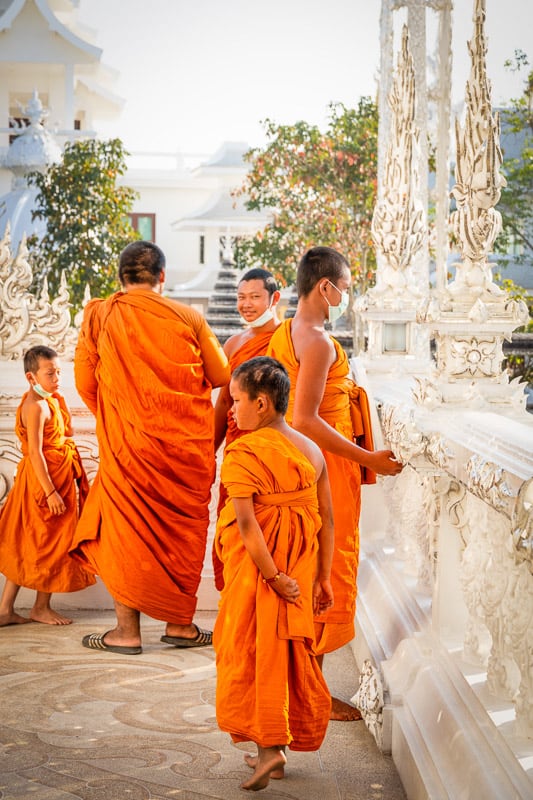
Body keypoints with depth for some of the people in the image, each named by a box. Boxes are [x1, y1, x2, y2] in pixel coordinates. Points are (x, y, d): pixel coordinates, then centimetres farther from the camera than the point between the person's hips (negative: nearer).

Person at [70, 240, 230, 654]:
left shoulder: (99, 315, -5)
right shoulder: (187, 317, -2)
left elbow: (85, 382, -1)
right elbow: (221, 376, 4)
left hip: (128, 441, -1)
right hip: (187, 443, 1)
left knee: (127, 527, 7)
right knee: (180, 526, 13)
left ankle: (128, 631, 9)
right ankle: (180, 623, 20)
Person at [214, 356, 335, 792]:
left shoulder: (242, 454, -13)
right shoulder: (311, 450, 5)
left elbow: (246, 524, -21)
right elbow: (327, 519, 6)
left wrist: (273, 576, -17)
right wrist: (322, 577, 11)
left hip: (255, 570, -6)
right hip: (300, 571, 6)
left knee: (252, 653, 5)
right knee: (290, 652, 14)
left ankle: (268, 747, -1)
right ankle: (278, 746, 23)